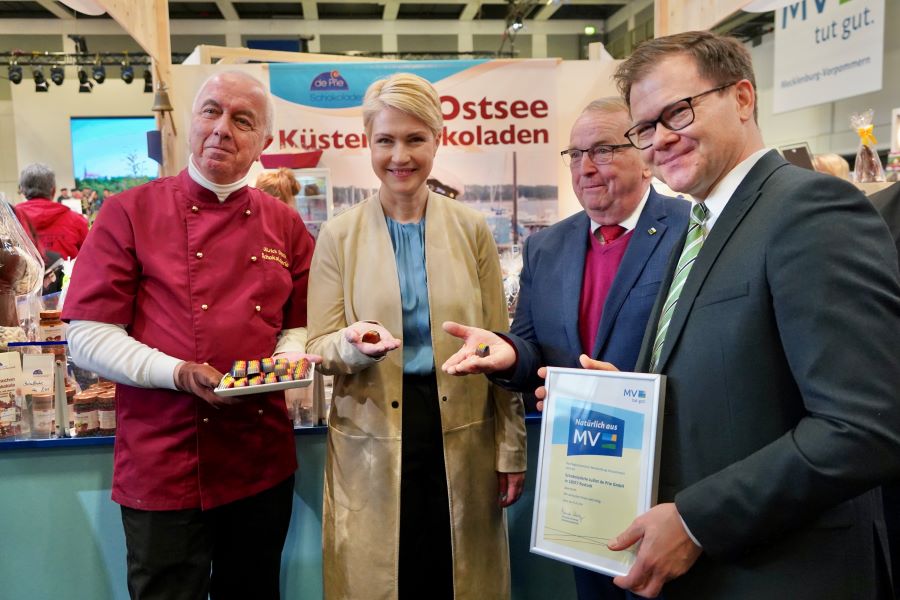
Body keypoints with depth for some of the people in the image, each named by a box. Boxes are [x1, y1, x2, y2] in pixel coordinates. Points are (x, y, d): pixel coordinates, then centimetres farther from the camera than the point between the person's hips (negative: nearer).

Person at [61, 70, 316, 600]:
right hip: (163, 465, -3)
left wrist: (286, 359, -9)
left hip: (265, 460, 4)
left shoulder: (285, 225, 6)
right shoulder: (129, 213, -3)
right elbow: (88, 334, -7)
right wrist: (178, 374, -20)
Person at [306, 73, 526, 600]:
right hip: (371, 447, 0)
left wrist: (512, 449, 3)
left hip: (463, 440, 1)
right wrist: (353, 346, -22)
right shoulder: (339, 235, 0)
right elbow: (319, 349, 1)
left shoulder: (473, 230, 2)